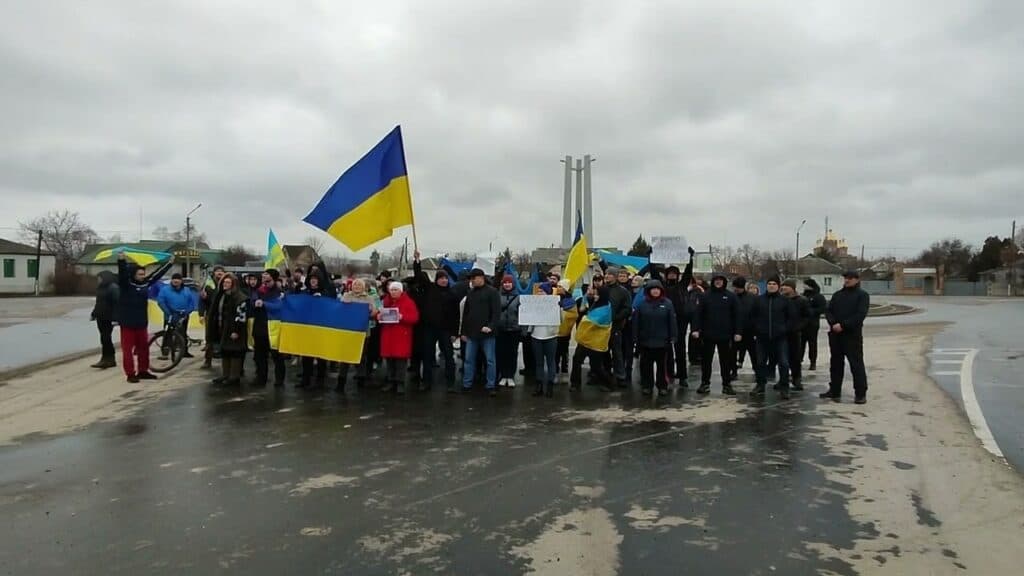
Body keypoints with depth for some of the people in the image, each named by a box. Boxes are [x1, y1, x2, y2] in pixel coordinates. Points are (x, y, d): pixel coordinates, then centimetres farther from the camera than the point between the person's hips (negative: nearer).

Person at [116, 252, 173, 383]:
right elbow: (123, 273, -27)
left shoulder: (145, 283, 7)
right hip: (127, 323, -6)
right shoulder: (125, 284, -9)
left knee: (144, 347, 13)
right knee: (128, 349, 0)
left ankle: (143, 371, 25)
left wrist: (169, 263, 21)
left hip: (142, 322, 6)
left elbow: (157, 274, 16)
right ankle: (131, 374, 3)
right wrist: (121, 261, -45)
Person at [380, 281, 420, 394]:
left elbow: (415, 318, -10)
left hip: (402, 335, -5)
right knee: (389, 359, 6)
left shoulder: (408, 302, -3)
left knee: (401, 359, -5)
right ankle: (391, 382, 16)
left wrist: (402, 317, -24)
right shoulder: (386, 301, 13)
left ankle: (400, 383, 1)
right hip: (388, 335, 5)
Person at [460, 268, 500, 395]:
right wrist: (463, 331, 14)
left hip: (486, 333, -5)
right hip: (471, 332, 5)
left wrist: (491, 326, -21)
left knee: (490, 360, 1)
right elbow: (465, 313, 18)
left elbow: (497, 312, -10)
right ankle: (466, 384, 16)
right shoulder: (470, 293, 15)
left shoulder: (492, 292, -4)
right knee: (469, 360, 8)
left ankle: (491, 386, 8)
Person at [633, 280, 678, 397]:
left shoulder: (667, 303, -2)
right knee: (646, 365, 8)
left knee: (662, 365, 9)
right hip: (645, 340, 1)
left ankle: (662, 386, 19)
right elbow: (636, 321, -1)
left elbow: (672, 321, -3)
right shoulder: (642, 303, -1)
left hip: (662, 341, -1)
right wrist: (635, 337, -3)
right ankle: (646, 386, 18)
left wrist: (673, 337, -7)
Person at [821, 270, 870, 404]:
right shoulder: (837, 295, 15)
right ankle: (834, 391, 20)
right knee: (836, 363, 12)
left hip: (852, 335, -5)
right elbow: (828, 311, 9)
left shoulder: (862, 295, -1)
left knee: (856, 364, -4)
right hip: (835, 334, 6)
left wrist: (843, 325, -19)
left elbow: (860, 315, -12)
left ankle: (861, 393, 1)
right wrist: (833, 324, -11)